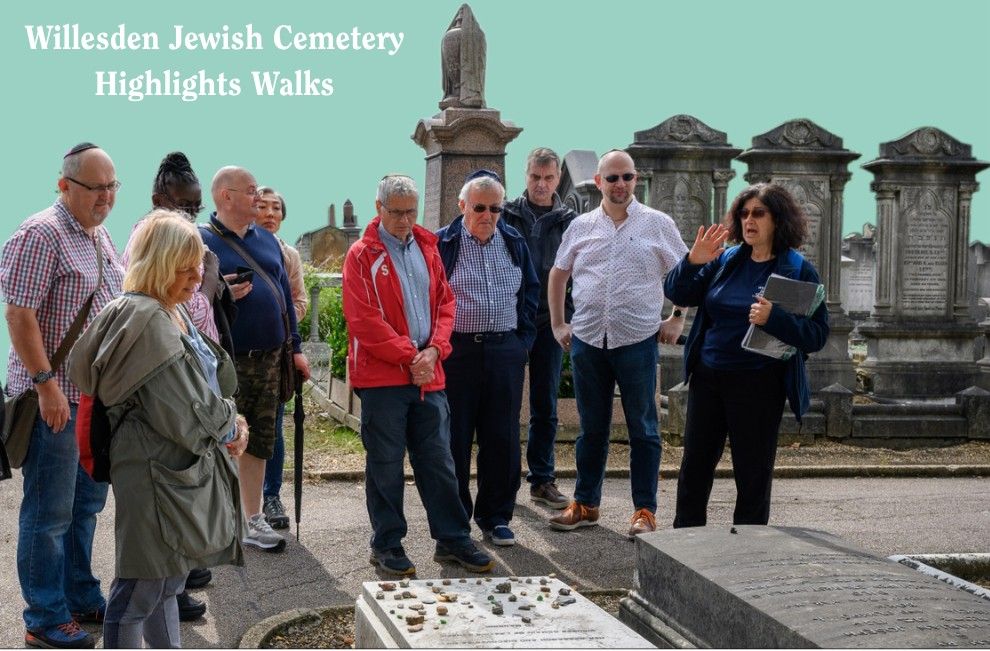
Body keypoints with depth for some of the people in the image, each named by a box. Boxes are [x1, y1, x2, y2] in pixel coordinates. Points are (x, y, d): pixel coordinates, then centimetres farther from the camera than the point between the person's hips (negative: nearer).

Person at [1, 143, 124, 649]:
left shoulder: (100, 235, 12)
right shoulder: (41, 235, -15)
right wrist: (46, 384, -22)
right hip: (55, 397, -9)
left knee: (86, 504, 18)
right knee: (50, 512, 0)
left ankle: (82, 599, 31)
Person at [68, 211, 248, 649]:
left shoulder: (176, 313, 11)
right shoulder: (146, 321, -20)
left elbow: (210, 383, 20)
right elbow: (180, 411, -23)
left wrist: (231, 423, 2)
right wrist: (227, 429, -6)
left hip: (184, 470, 11)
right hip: (156, 473, -10)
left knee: (165, 583, 21)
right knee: (138, 593, -2)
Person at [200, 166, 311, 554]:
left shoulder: (266, 239, 15)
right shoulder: (202, 240, -5)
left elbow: (285, 295, 18)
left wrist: (295, 348, 14)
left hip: (268, 359, 6)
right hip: (225, 362, -6)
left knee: (259, 442, 11)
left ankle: (253, 521, 20)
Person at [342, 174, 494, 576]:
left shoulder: (427, 248, 12)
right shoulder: (362, 256, -5)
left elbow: (445, 303, 11)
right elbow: (364, 320, -12)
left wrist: (434, 350, -6)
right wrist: (410, 357, -13)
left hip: (428, 375, 5)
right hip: (382, 377, -5)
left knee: (438, 460, 10)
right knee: (385, 465, 4)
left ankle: (452, 539, 18)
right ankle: (386, 544, 14)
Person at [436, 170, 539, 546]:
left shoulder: (514, 243, 10)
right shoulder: (441, 245, -3)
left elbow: (530, 292, 18)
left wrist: (524, 340, 10)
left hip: (506, 350, 3)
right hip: (457, 352, -3)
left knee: (503, 439, 6)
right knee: (455, 440, 2)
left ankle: (496, 517, 16)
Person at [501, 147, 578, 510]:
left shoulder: (569, 221, 5)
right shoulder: (506, 215, 3)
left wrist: (568, 319, -6)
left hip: (549, 323, 1)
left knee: (545, 407, 6)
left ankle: (542, 480, 14)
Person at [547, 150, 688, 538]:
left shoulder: (658, 224, 2)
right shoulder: (581, 227, 8)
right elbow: (558, 275, 18)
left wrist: (677, 319, 2)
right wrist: (557, 324, 13)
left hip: (638, 341, -2)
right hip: (587, 340, 3)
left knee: (643, 430, 2)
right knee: (591, 429, 12)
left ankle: (645, 511, 9)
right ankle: (585, 505, 22)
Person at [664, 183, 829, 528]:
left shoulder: (799, 271, -5)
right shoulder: (725, 261, 9)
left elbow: (817, 334, -11)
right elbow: (677, 293, 5)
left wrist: (774, 318, -26)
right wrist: (693, 262, -13)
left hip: (758, 386, -5)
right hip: (707, 378, 5)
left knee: (752, 473, 4)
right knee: (694, 464, 11)